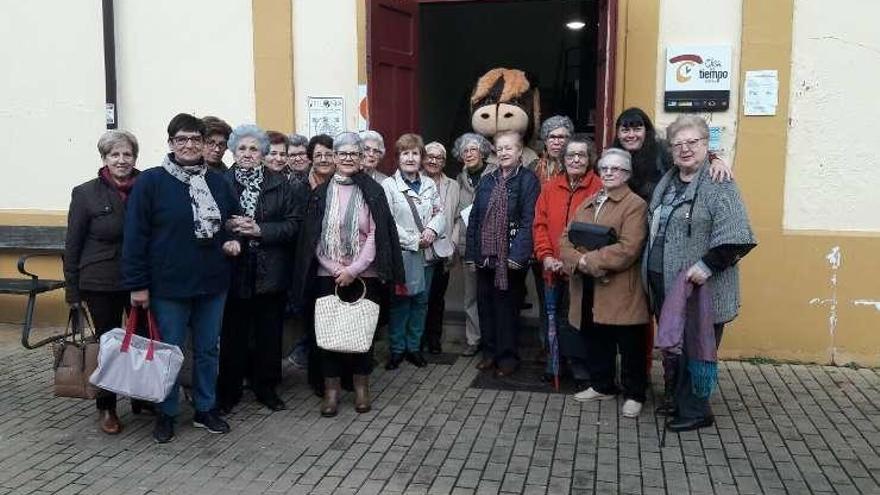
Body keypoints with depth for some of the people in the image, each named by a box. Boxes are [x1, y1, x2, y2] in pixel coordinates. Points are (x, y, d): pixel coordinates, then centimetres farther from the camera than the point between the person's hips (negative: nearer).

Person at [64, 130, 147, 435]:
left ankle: (142, 398, 27)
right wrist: (72, 290, -3)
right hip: (101, 284, -1)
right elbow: (72, 245, -1)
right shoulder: (85, 193, -4)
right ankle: (106, 408, 24)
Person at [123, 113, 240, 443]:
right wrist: (137, 284, -11)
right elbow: (135, 236, -9)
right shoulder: (151, 181, -7)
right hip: (169, 285, -4)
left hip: (212, 283, 4)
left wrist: (232, 240, -2)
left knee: (208, 350, 14)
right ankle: (166, 414, 25)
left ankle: (205, 409, 29)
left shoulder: (218, 182, 6)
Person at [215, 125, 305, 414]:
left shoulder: (280, 184, 3)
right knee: (233, 333, 5)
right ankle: (228, 390, 20)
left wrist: (259, 230, -13)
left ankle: (266, 387, 25)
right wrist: (229, 226, -16)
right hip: (233, 271, -1)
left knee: (269, 333, 10)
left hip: (270, 272, 1)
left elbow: (293, 224, -2)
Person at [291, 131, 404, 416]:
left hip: (364, 276, -1)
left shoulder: (373, 191, 1)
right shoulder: (321, 193, 5)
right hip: (328, 275, 1)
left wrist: (353, 270, -12)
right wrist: (337, 270, -8)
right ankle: (331, 389, 13)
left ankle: (361, 387, 18)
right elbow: (312, 238, 3)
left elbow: (377, 235, -5)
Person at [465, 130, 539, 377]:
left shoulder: (529, 181, -6)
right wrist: (471, 253, 6)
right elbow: (474, 219, 11)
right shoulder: (486, 182, 10)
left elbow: (529, 221, -13)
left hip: (511, 258, -5)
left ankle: (508, 357, 18)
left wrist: (517, 255, -20)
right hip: (485, 256, 5)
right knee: (485, 305, 12)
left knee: (507, 308, 4)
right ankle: (490, 352, 27)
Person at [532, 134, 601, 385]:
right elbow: (540, 224, 6)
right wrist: (546, 257, -6)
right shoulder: (550, 187, 7)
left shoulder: (598, 188, -7)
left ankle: (579, 361, 22)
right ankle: (553, 358, 30)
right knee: (552, 314, 13)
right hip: (553, 269, 4)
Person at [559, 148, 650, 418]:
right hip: (588, 290, 6)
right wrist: (579, 262, -13)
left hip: (620, 291, -6)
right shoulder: (586, 204, 16)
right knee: (596, 341, 16)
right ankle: (602, 386, 33)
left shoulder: (635, 205, -7)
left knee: (629, 346, 5)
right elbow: (566, 240, 8)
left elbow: (628, 249, -19)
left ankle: (634, 394, 20)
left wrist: (590, 260, -17)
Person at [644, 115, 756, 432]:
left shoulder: (719, 186, -13)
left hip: (697, 288, -8)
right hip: (663, 284, 8)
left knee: (693, 348, 2)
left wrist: (707, 265, -25)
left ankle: (694, 411, 17)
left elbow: (736, 237, -21)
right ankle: (676, 399, 35)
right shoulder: (666, 182, 12)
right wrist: (649, 270, 18)